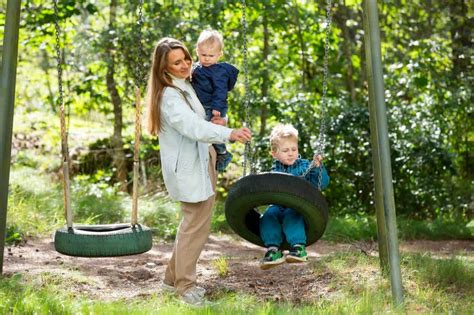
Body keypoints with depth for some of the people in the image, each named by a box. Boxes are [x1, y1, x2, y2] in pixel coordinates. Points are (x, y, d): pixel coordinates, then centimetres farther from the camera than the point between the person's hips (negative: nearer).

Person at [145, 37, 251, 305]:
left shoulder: (185, 86, 12)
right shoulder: (170, 96, -20)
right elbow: (193, 126, -35)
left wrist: (214, 124, -1)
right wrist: (230, 134, -48)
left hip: (200, 162, 10)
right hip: (189, 169, -10)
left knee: (193, 223, 17)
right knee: (196, 226, -2)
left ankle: (174, 278, 29)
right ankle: (185, 285, 11)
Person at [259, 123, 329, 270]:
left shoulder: (305, 166, 8)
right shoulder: (275, 170, 17)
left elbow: (322, 183, -1)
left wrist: (318, 167, -16)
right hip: (277, 206, 3)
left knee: (292, 215, -37)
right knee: (268, 216, -29)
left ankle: (298, 247, -40)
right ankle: (273, 249, -33)